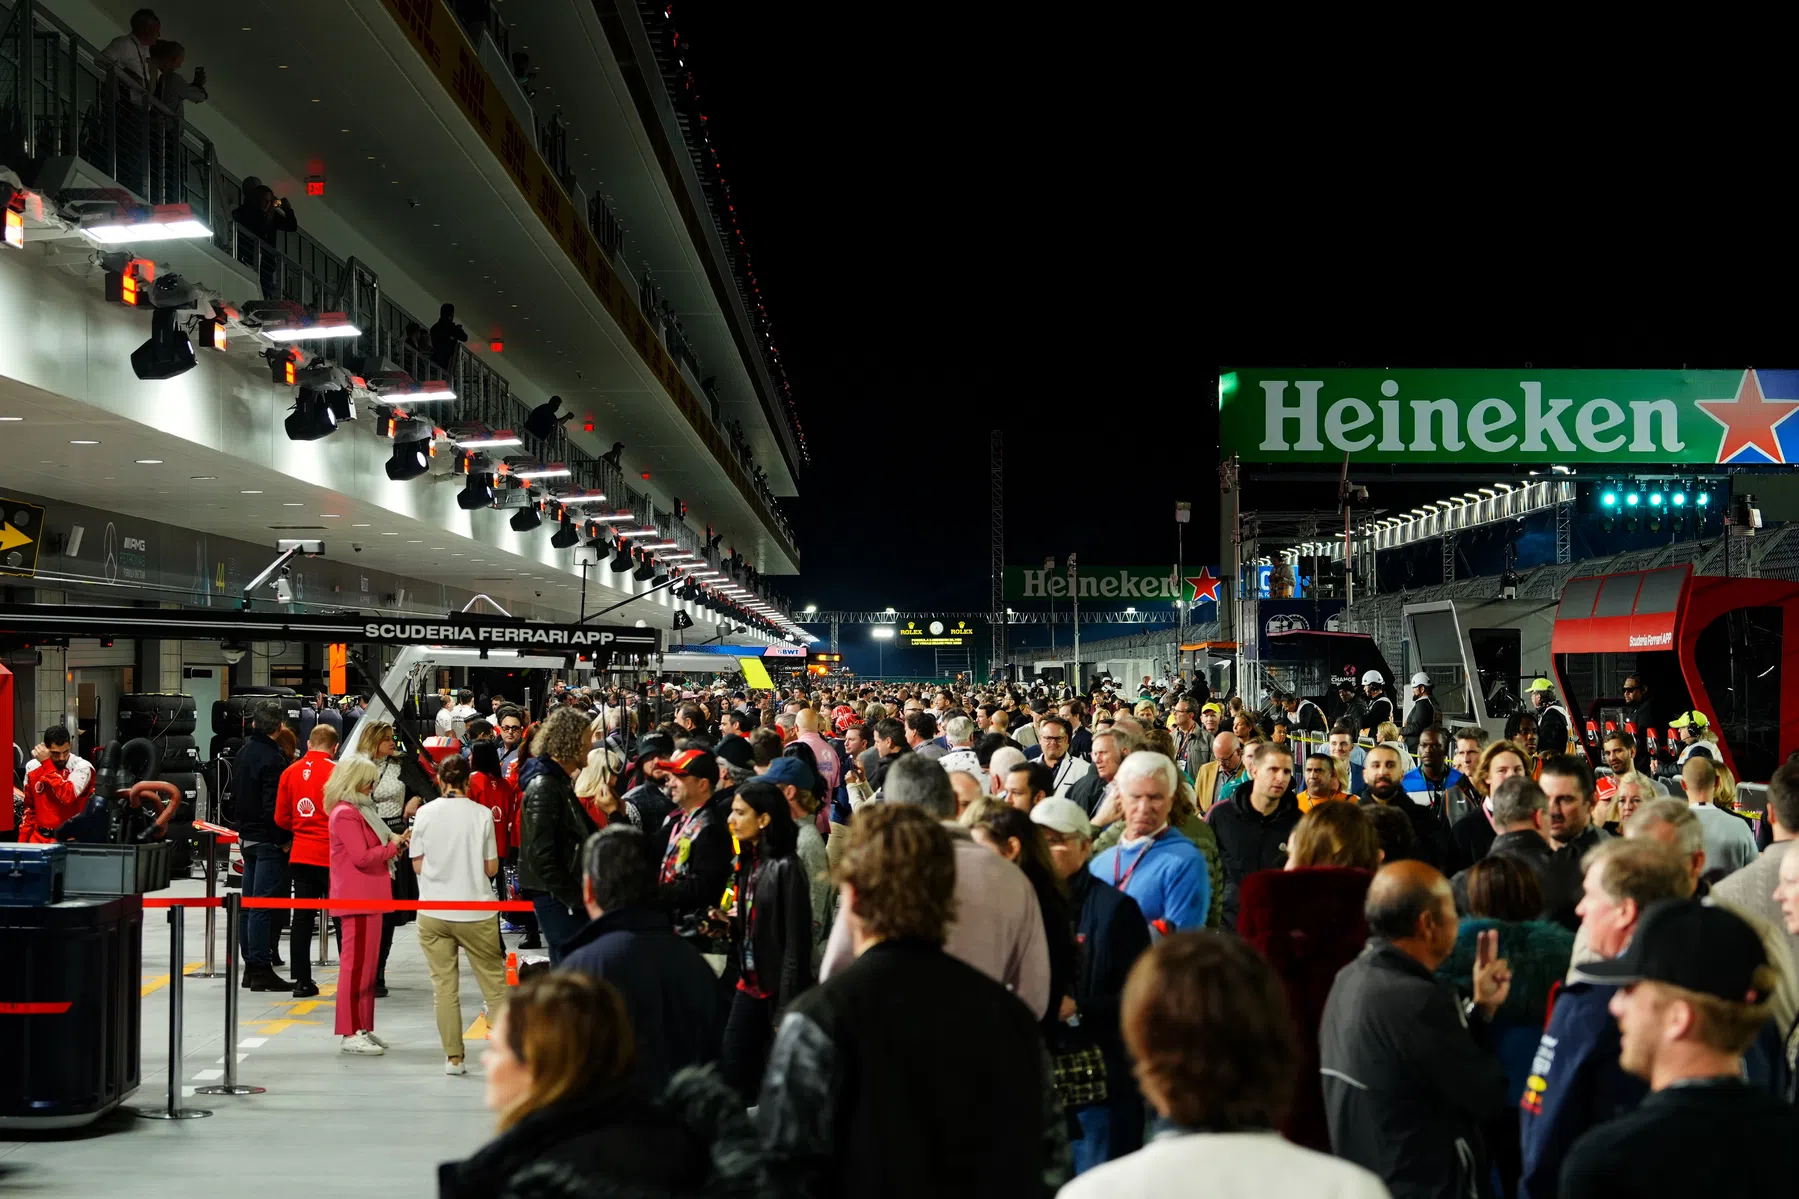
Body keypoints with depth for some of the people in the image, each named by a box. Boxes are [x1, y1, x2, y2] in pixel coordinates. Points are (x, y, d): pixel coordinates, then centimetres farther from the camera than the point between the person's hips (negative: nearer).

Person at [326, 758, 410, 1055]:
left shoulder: (358, 810, 18)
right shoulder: (345, 814, -14)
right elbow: (362, 857, -20)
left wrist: (394, 842, 4)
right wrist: (394, 845, -12)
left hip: (368, 897, 11)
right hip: (357, 899, -11)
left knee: (367, 965, 14)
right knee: (357, 964, -7)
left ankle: (363, 1028, 20)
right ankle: (350, 1034, -4)